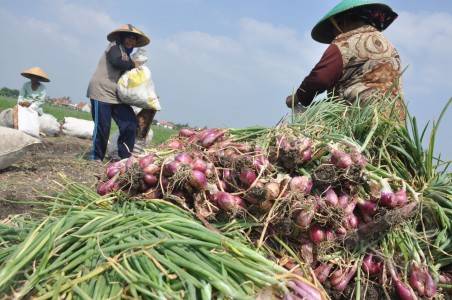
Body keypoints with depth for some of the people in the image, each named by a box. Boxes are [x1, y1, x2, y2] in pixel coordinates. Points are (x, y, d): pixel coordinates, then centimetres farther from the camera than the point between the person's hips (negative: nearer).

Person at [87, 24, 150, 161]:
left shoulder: (126, 54, 22)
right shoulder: (114, 46, -1)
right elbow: (117, 61, -22)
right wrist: (133, 64, -8)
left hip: (117, 96, 8)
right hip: (101, 93, -8)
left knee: (130, 124, -3)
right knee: (102, 127, -5)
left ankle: (125, 157, 5)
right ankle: (97, 158, 11)